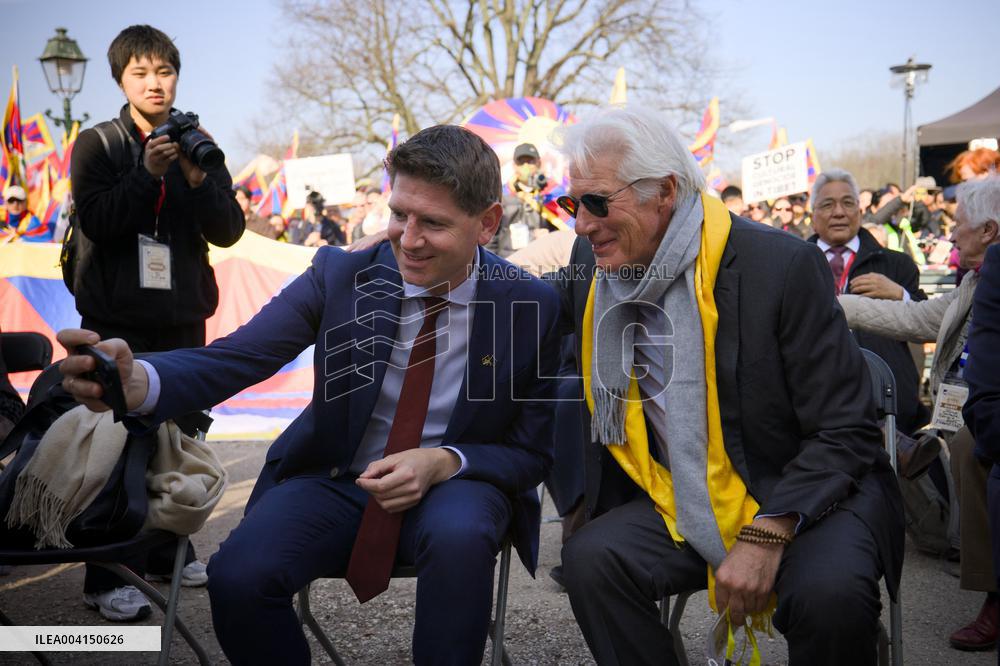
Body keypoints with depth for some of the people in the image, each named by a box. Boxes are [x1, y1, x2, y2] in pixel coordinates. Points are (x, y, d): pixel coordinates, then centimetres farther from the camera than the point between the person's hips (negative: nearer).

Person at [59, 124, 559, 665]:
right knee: (236, 577, -24)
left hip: (455, 483, -1)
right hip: (336, 480, 2)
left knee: (458, 537, -37)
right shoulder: (338, 275, -8)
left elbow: (533, 451, -4)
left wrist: (443, 462, -25)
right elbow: (235, 359, -17)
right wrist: (136, 382, -39)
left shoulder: (531, 306, -11)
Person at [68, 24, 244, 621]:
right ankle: (106, 578, -1)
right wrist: (149, 173, -22)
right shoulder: (98, 145, 1)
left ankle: (169, 552, 23)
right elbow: (98, 221, -13)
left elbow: (229, 230, -1)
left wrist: (197, 176, -16)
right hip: (118, 318, -3)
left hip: (183, 315, 4)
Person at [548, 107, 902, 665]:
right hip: (680, 502, 4)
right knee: (591, 558, -23)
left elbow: (845, 432, -15)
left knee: (830, 592, -33)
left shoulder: (781, 265, -17)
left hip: (804, 495, -4)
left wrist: (766, 535, -25)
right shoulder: (594, 266, -1)